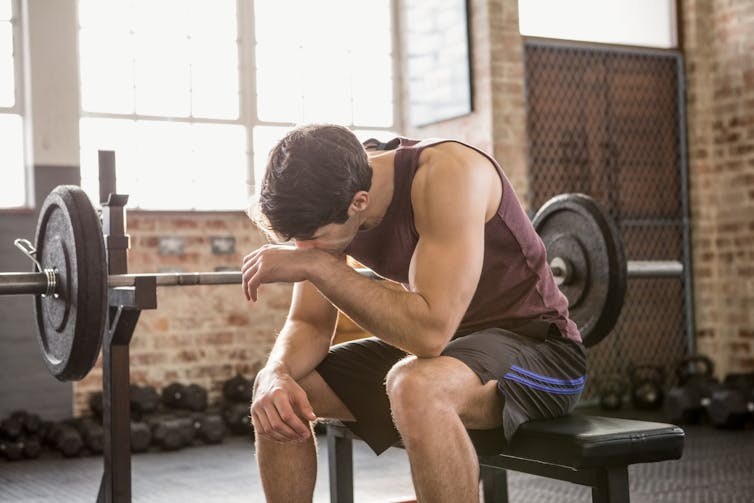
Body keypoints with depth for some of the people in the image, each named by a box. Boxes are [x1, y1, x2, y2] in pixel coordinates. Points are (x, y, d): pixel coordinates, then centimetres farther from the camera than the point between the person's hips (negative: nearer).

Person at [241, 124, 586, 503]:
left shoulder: (447, 173, -29)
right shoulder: (329, 198, -7)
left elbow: (431, 332, -37)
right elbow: (309, 323, -2)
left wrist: (318, 264, -35)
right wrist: (278, 376, -23)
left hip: (537, 346, -7)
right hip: (446, 342, 7)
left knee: (417, 387, -39)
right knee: (278, 396, -2)